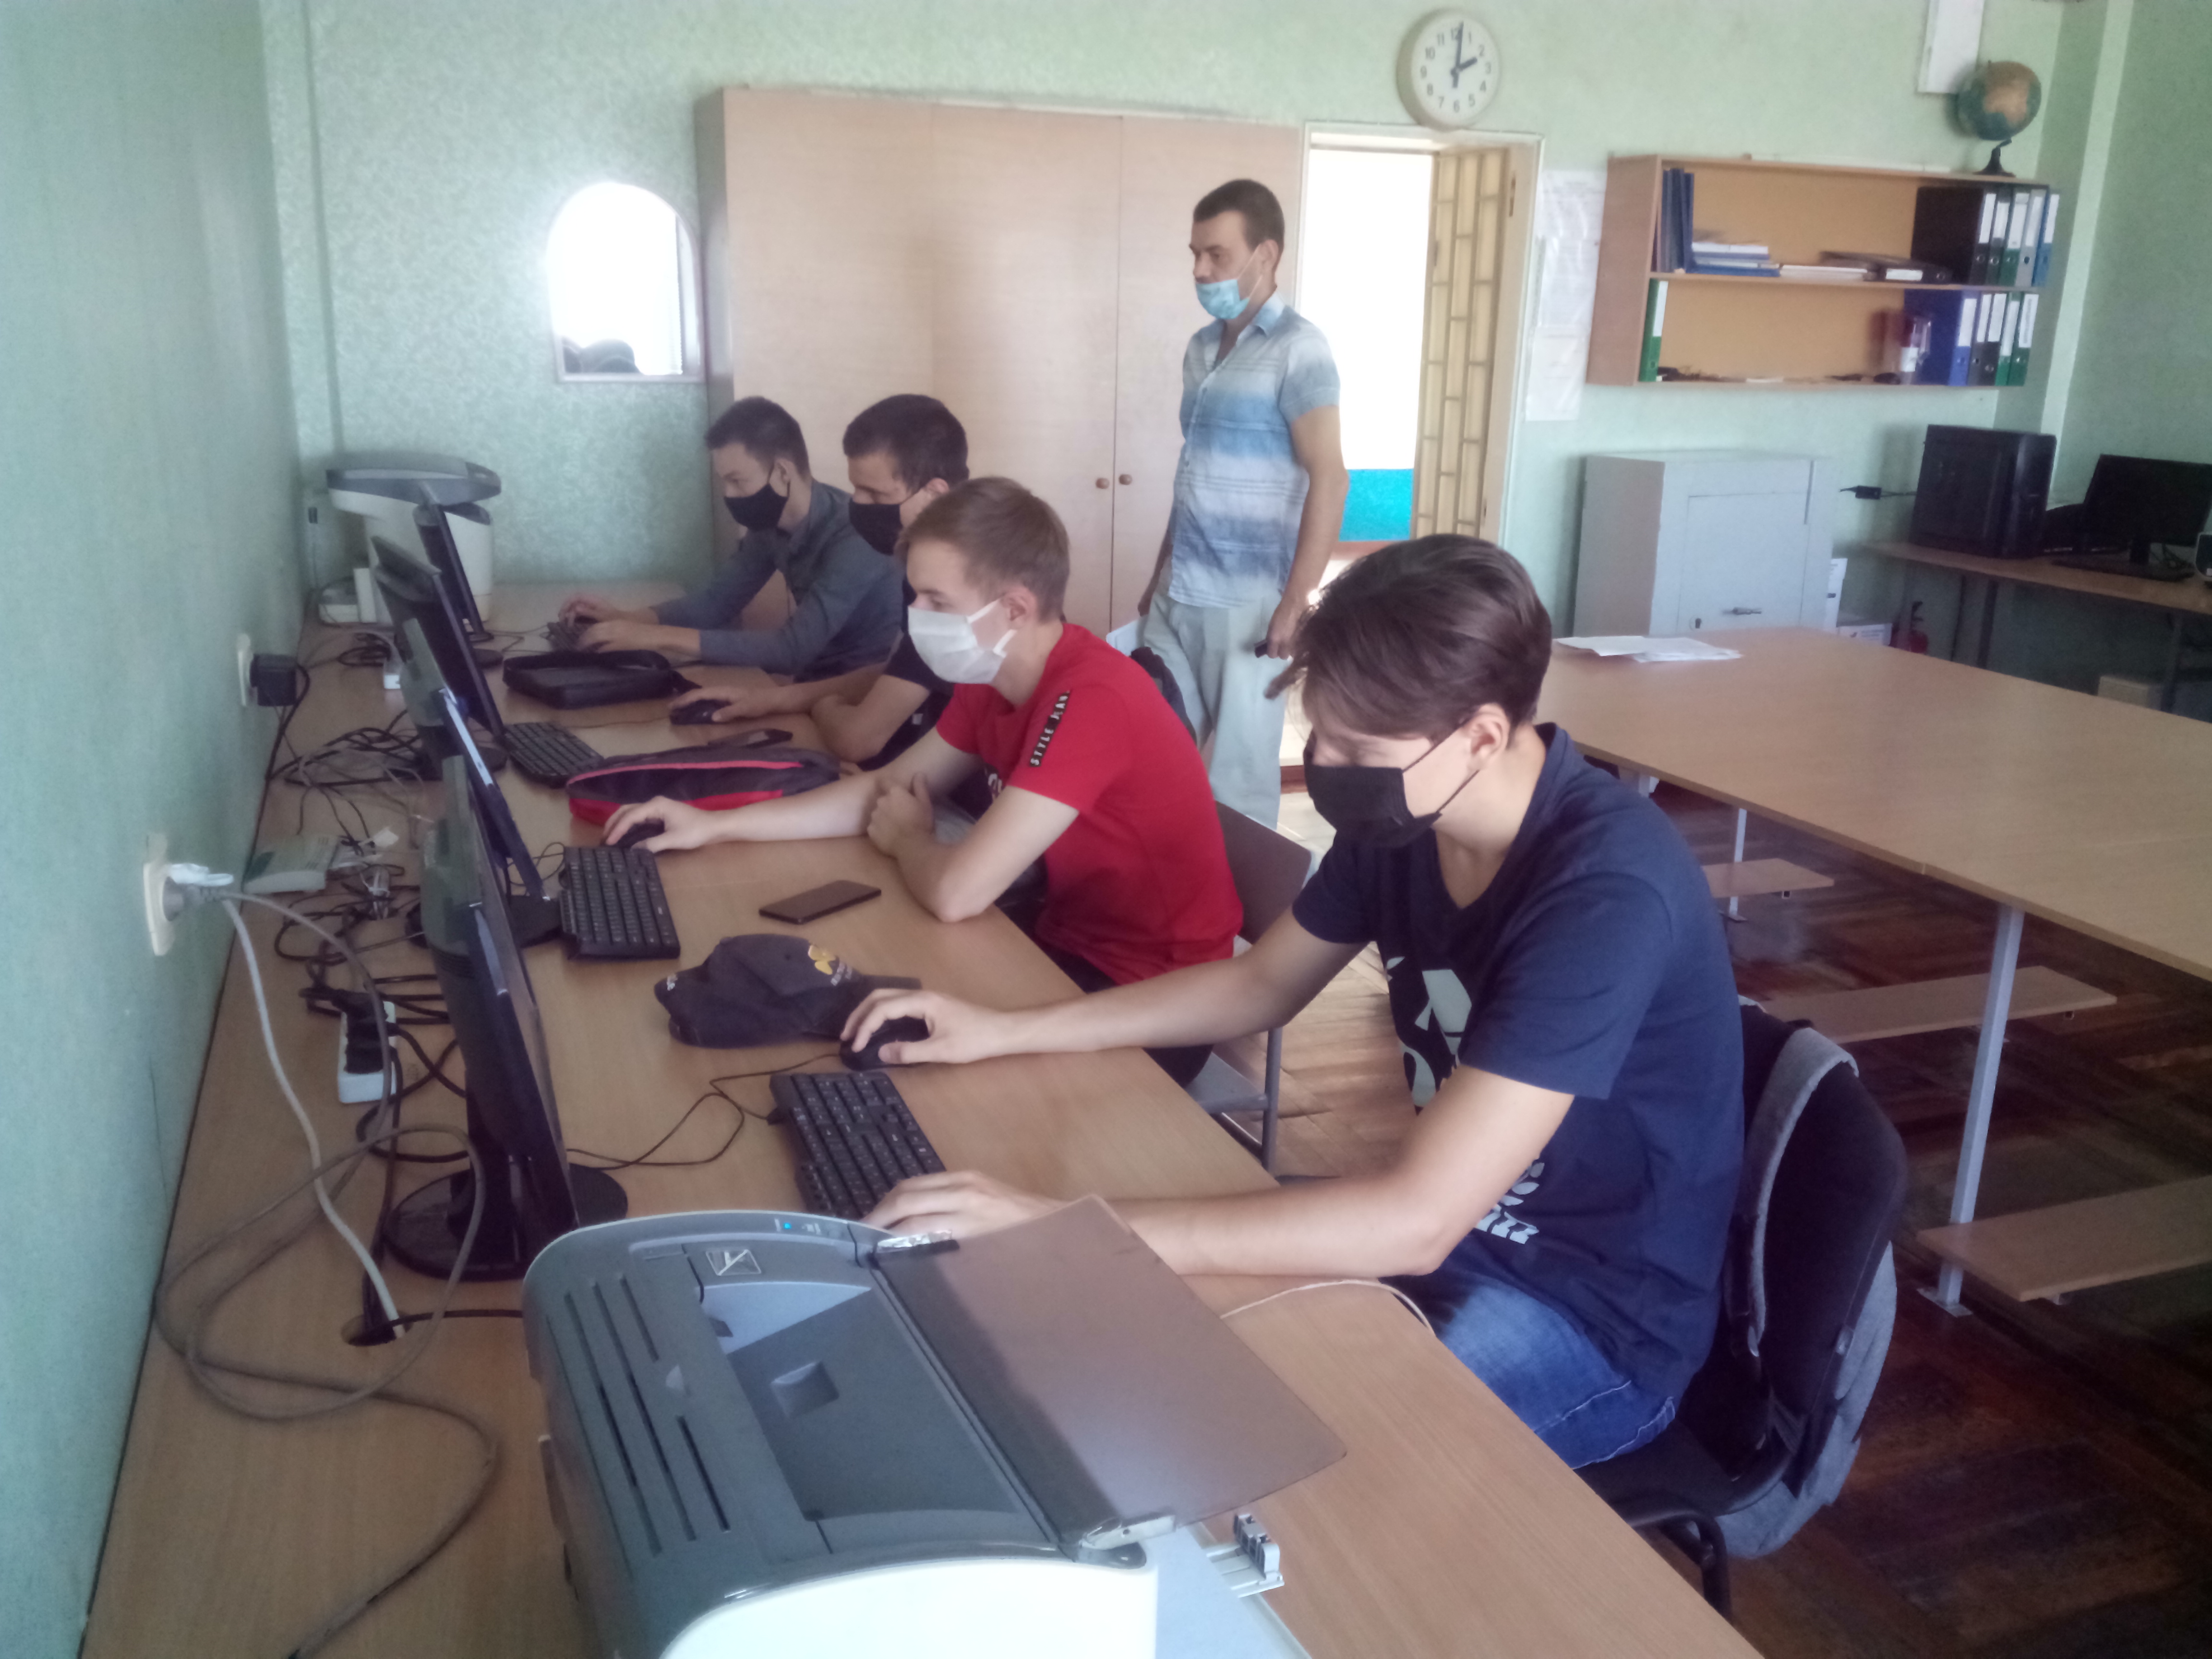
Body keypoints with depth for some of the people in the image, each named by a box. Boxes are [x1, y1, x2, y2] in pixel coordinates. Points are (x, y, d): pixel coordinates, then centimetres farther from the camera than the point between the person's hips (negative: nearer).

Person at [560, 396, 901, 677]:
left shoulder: (853, 535, -27)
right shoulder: (769, 525, -1)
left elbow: (794, 648, -33)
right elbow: (717, 600, 10)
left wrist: (659, 637, -33)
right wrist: (626, 618, -8)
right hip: (812, 679, 7)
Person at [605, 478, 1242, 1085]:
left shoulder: (1090, 700, -31)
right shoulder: (994, 674, 0)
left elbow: (955, 893, -34)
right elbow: (889, 788, 11)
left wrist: (906, 837, -10)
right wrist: (717, 825, 2)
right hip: (1070, 940, 8)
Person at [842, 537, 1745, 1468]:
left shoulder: (1607, 890, -32)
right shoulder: (1405, 816, -7)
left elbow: (1415, 1220, -36)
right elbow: (1261, 983, 9)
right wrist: (1002, 1032, 0)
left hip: (1597, 1319, -7)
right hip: (1449, 1222, 7)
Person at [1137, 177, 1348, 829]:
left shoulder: (1297, 349, -10)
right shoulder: (1201, 347, 12)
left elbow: (1329, 480, -14)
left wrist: (1296, 603, -18)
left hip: (1247, 600, -7)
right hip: (1179, 594, 7)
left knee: (1239, 766, 3)